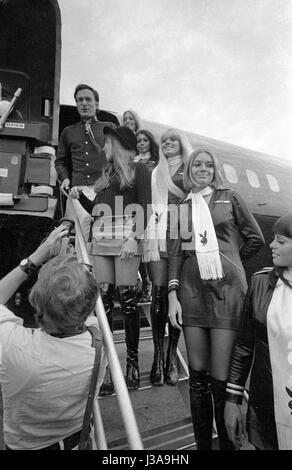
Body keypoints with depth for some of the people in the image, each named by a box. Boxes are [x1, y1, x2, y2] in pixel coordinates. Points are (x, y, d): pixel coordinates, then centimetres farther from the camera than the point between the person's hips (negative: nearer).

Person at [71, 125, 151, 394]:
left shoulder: (138, 170, 7)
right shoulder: (106, 175, 26)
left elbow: (145, 206, -4)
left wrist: (135, 238, -16)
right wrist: (80, 196, 11)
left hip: (126, 241, -6)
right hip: (101, 241, 6)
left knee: (127, 299, -6)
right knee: (104, 300, 0)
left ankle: (132, 361, 5)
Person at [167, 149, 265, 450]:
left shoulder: (229, 199, 9)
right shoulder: (181, 207, 13)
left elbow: (255, 238, 12)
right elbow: (175, 253, 8)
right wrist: (172, 295, -1)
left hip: (227, 291, -2)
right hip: (192, 292, 2)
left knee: (221, 379, -3)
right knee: (198, 376, 8)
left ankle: (228, 443, 17)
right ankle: (202, 443, 24)